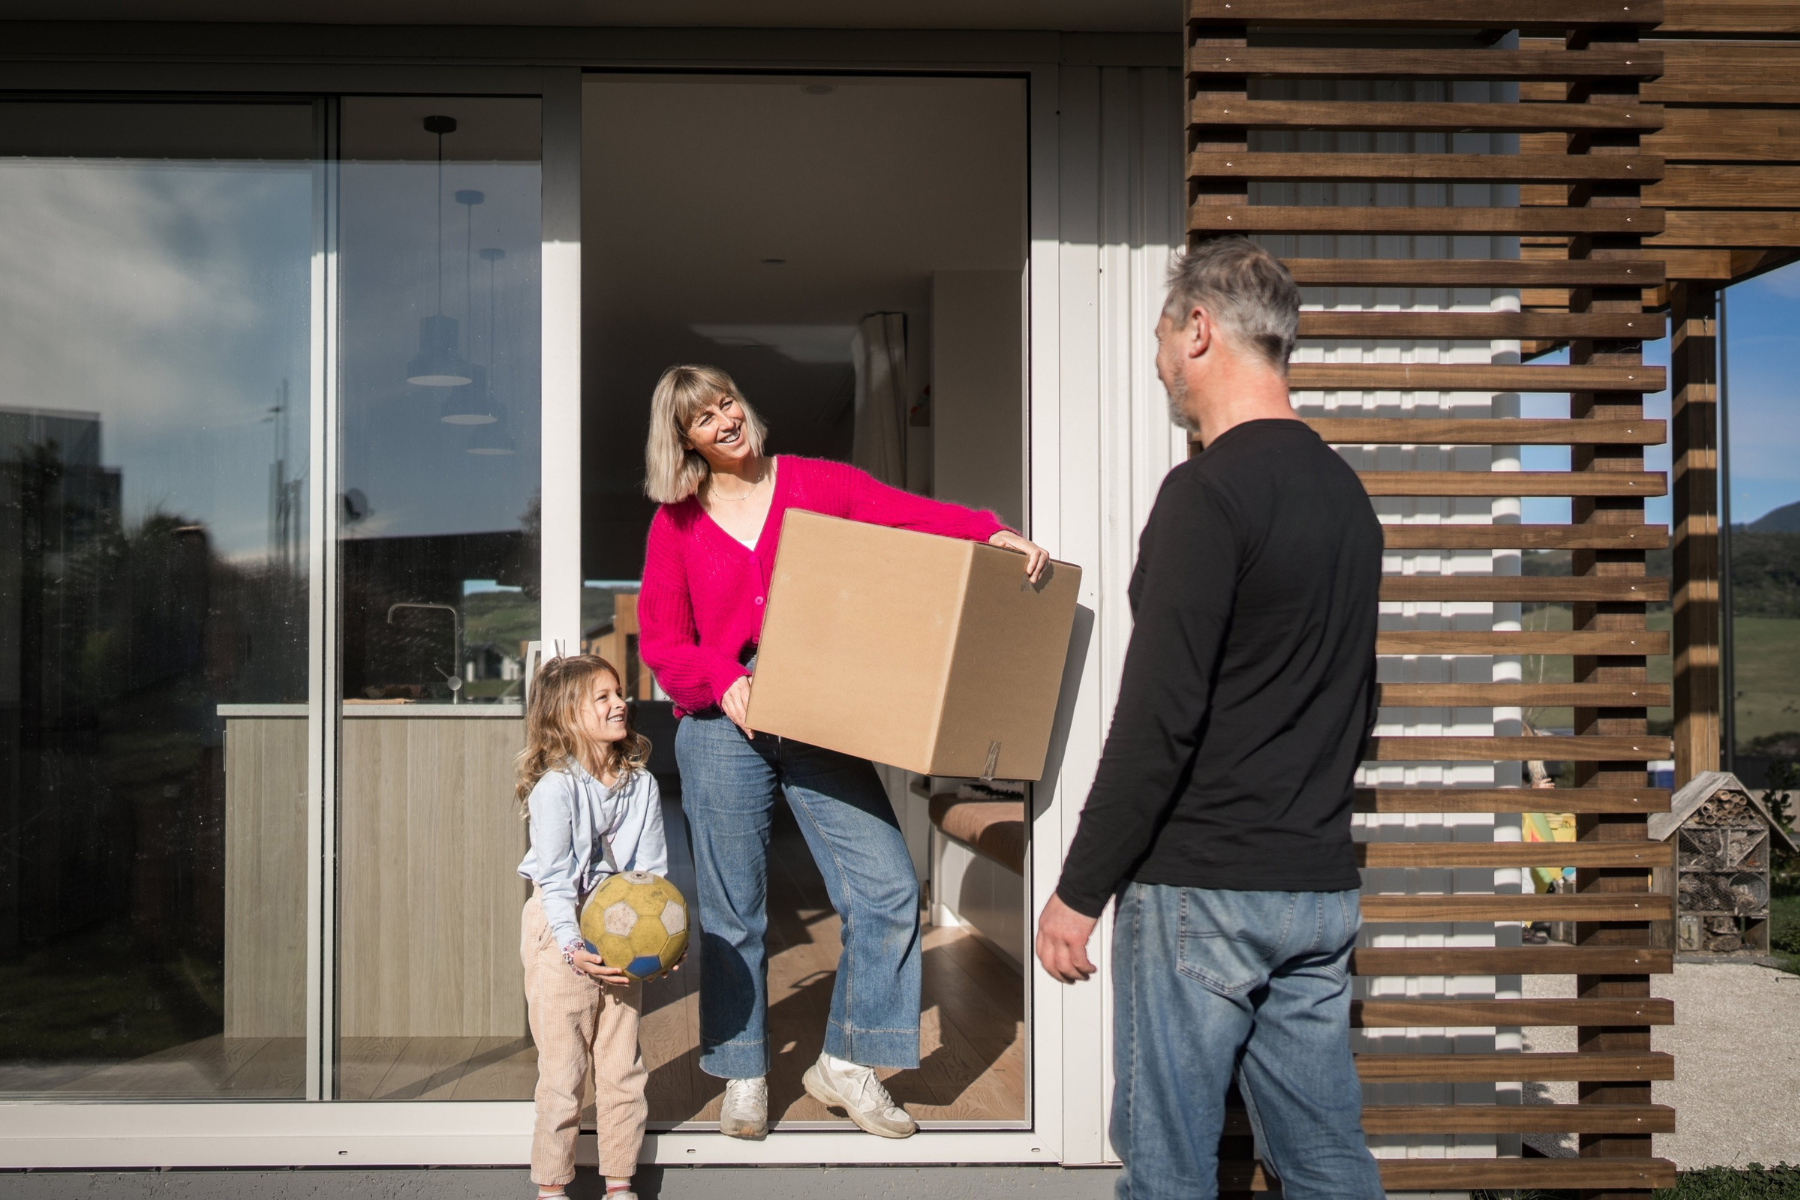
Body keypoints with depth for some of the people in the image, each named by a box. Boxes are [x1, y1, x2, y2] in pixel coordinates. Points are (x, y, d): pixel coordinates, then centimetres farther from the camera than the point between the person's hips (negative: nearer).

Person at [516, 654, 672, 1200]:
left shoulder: (642, 785, 1)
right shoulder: (554, 788, -15)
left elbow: (652, 870, 2)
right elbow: (555, 879, -18)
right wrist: (574, 945, -26)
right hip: (560, 935, -5)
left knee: (623, 1067, 11)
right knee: (563, 1071, 1)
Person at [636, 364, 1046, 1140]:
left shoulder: (813, 484, 6)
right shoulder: (675, 523, 6)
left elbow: (905, 513, -7)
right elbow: (660, 639, 4)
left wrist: (991, 532, -23)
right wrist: (722, 680, -14)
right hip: (720, 728, 0)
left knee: (887, 888, -7)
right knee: (731, 910, 7)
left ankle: (845, 1063, 11)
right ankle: (744, 1077, 25)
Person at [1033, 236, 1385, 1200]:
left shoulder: (1210, 490, -15)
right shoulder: (1344, 490, 12)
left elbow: (1157, 717, -20)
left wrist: (1079, 890, -13)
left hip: (1199, 890, -8)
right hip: (1322, 886, 8)